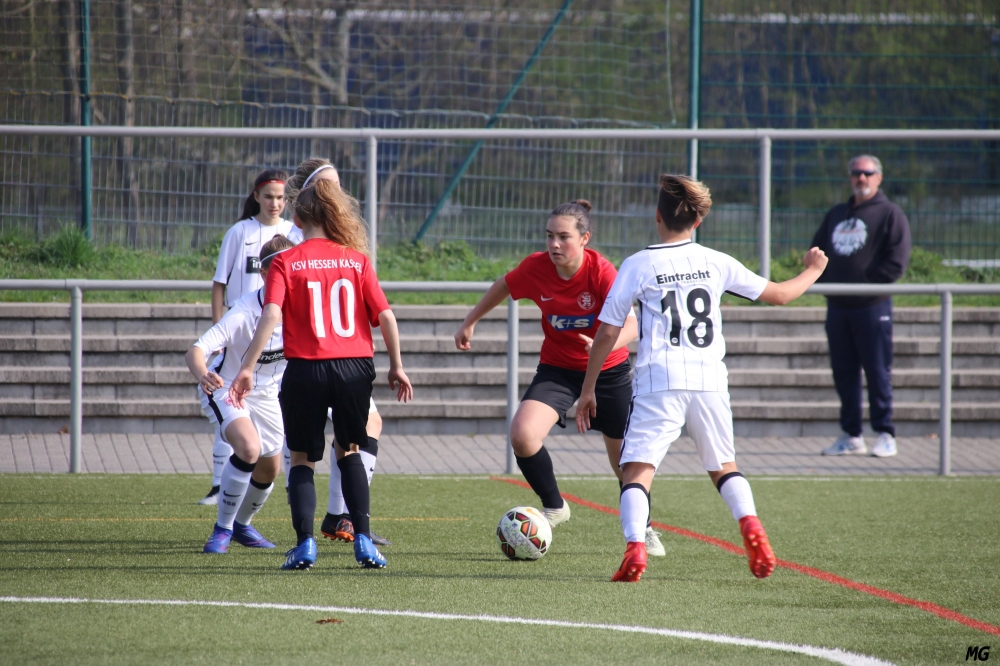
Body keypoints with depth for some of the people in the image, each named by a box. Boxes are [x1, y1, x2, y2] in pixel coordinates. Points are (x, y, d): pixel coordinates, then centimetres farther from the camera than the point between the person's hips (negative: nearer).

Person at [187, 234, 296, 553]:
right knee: (248, 448, -30)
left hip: (266, 395, 6)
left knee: (269, 468, 12)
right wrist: (202, 374, -64)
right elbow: (196, 350, -43)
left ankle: (242, 525, 42)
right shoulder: (244, 312, -33)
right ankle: (222, 528, -13)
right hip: (228, 389, -6)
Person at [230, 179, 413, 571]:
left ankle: (305, 544, -1)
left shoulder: (286, 263, -1)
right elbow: (385, 315, 1)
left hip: (306, 369, -2)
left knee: (303, 458, 13)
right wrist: (396, 366, 10)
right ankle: (363, 542, 10)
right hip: (355, 368, 2)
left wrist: (247, 368, -13)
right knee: (350, 450, 22)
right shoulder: (357, 260, 5)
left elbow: (271, 316, -13)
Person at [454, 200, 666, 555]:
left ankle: (642, 530, 37)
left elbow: (630, 325, -32)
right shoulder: (536, 268, -16)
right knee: (522, 435, -24)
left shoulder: (602, 272, -24)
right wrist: (469, 323, 16)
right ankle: (553, 507, 1)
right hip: (557, 369, 2)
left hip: (609, 371, -2)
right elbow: (502, 288, 6)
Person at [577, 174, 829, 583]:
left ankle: (634, 545, -28)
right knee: (723, 467, 20)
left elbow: (607, 333, 3)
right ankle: (750, 524, -7)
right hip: (710, 380, 3)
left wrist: (587, 390, 11)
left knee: (637, 470, -4)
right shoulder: (716, 263, 10)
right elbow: (778, 295, 19)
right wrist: (812, 272, 40)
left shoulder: (638, 266, 2)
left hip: (659, 381, -3)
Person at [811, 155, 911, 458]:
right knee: (843, 372, 7)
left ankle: (885, 435, 0)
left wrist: (867, 284, -13)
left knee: (877, 371, -5)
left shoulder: (889, 214, 0)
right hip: (837, 306, 6)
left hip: (872, 306, -6)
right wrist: (824, 281, 6)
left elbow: (897, 261, -8)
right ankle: (851, 436, 13)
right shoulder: (836, 214, 19)